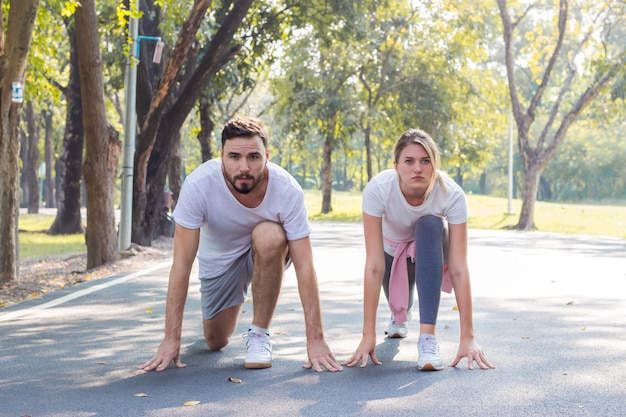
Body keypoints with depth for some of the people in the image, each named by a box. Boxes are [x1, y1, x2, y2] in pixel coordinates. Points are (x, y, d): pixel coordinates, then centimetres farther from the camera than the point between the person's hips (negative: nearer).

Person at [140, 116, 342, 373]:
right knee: (216, 342, 5)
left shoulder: (288, 191, -31)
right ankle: (232, 307, 43)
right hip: (218, 261, 2)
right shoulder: (198, 185, -32)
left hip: (268, 255, -1)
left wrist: (315, 339, -33)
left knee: (269, 235, -35)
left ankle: (259, 334, -17)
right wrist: (171, 339, -30)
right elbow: (181, 264, -29)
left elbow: (304, 266, -28)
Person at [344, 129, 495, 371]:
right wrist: (368, 335, -39)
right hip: (393, 249, 2)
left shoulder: (452, 194, -35)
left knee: (429, 225, -33)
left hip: (431, 246, -1)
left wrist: (468, 337, -39)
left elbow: (459, 269, -35)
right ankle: (400, 315, 44)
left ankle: (427, 338, -34)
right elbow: (374, 266, -37)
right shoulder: (377, 190, -36)